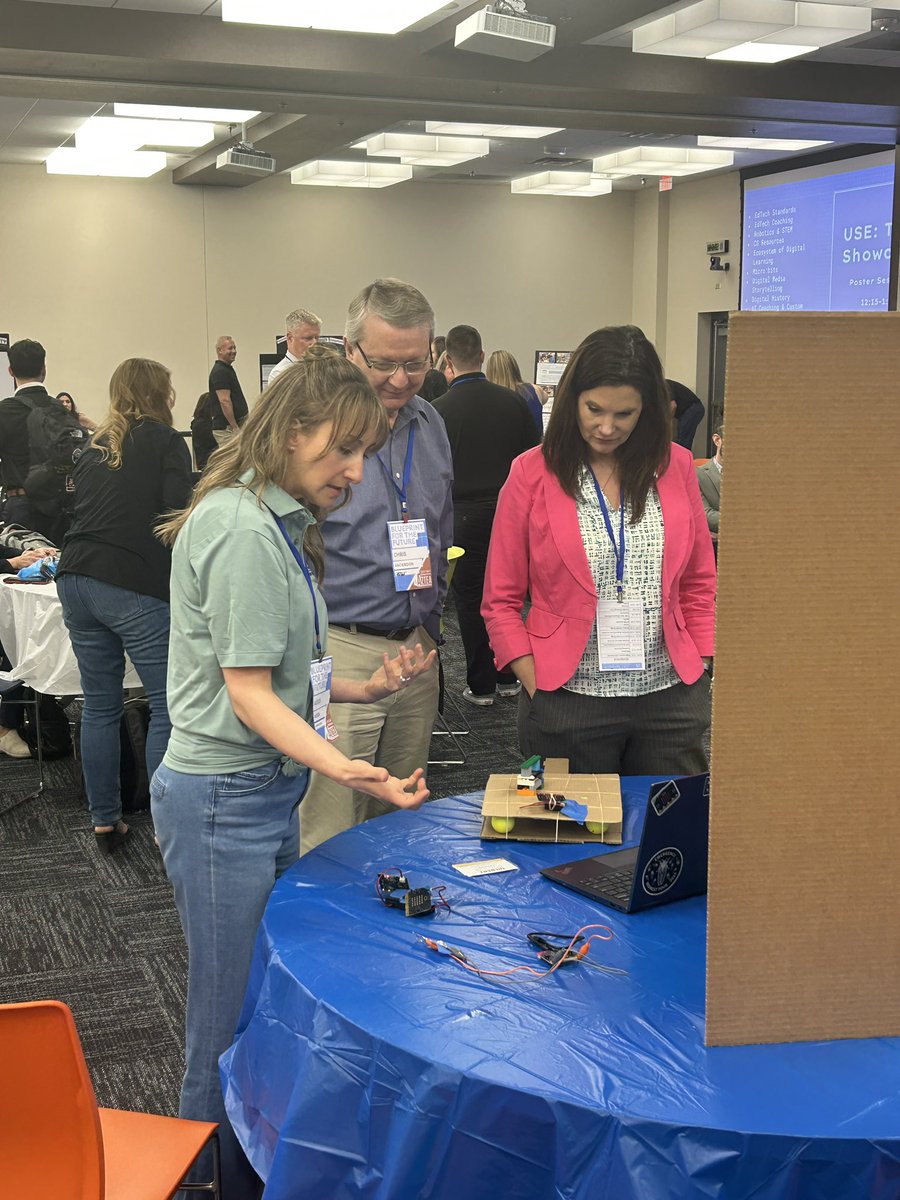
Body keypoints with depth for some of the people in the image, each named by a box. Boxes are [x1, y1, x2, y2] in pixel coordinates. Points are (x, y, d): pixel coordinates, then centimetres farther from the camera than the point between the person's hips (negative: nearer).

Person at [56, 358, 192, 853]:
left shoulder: (95, 447, 20)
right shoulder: (165, 442, 1)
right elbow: (177, 517, -8)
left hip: (77, 580, 7)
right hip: (136, 587, -7)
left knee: (100, 706, 12)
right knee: (167, 705, 0)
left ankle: (104, 821, 18)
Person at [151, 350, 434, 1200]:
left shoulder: (277, 524, 13)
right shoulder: (242, 532, -19)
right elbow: (246, 691, -20)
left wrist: (362, 688, 8)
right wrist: (343, 769, -31)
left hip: (265, 791, 10)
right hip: (224, 801, -10)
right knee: (232, 1020, 2)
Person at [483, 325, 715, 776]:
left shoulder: (675, 466, 4)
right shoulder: (533, 473, -2)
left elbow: (700, 585, 11)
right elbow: (500, 601, 1)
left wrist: (699, 680, 4)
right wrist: (539, 690, -8)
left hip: (669, 701, 2)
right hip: (569, 704, -2)